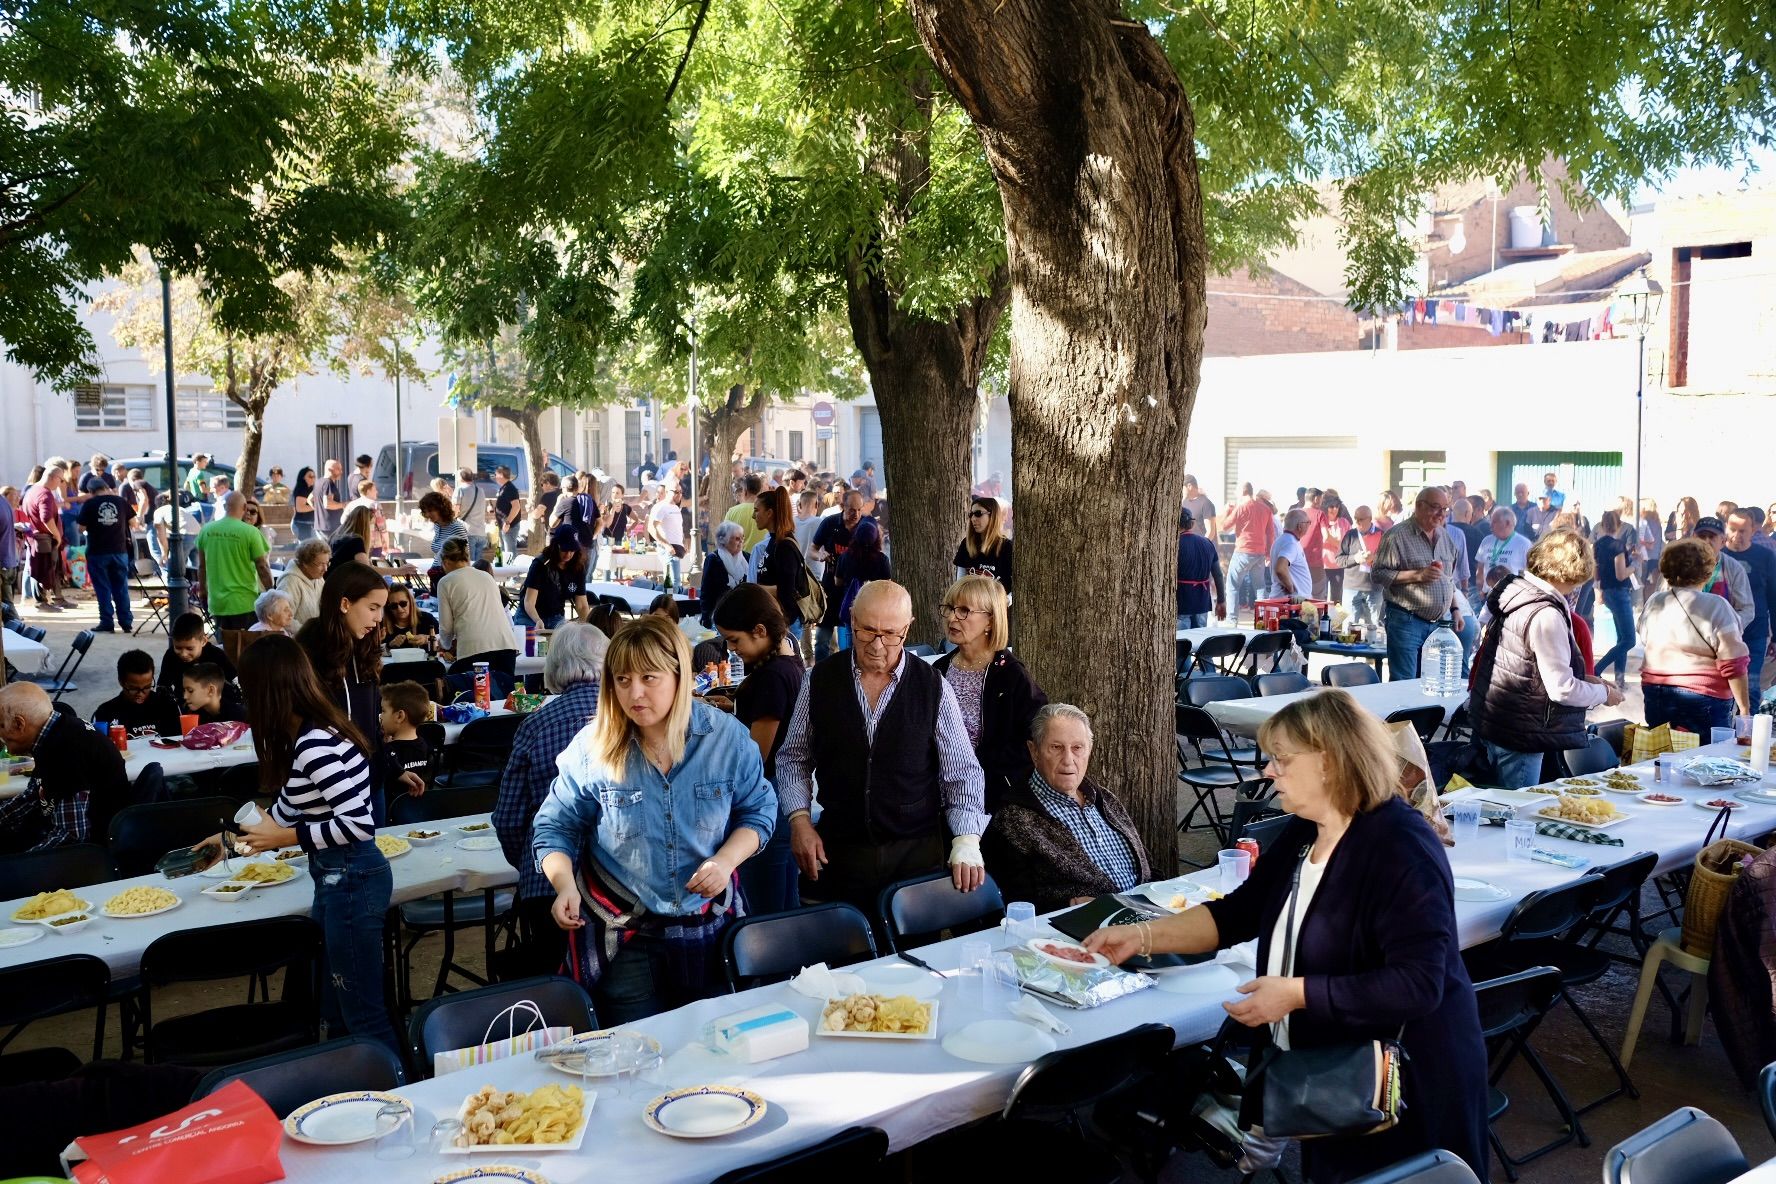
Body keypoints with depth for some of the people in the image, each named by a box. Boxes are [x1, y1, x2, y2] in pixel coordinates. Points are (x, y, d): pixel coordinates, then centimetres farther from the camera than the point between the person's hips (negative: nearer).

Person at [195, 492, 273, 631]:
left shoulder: (206, 530, 1)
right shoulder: (250, 532, -12)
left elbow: (201, 566, 11)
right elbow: (262, 567, -10)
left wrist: (202, 588, 26)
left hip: (216, 602, 5)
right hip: (244, 603, -4)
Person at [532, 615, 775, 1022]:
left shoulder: (728, 738, -8)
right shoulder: (591, 749, -11)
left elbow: (758, 811, 2)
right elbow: (556, 828, -2)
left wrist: (726, 860, -16)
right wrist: (565, 885, -20)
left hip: (709, 928, 2)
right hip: (622, 936, -2)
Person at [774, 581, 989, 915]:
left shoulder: (933, 687, -4)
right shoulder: (820, 680, 0)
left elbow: (962, 772, -3)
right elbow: (793, 757, 8)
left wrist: (966, 841, -14)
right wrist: (799, 818, -4)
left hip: (916, 852, -1)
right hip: (839, 852, 1)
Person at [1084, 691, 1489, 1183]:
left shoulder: (1400, 848, -25)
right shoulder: (1303, 834, 3)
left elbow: (1419, 984, -29)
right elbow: (1237, 913, 8)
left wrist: (1296, 994, -27)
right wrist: (1141, 935, -3)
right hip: (1324, 1074, 8)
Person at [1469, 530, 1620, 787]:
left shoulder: (1514, 590, 4)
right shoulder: (1546, 616, -24)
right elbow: (1562, 689, -21)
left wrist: (1583, 680, 14)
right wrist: (1603, 693, -3)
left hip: (1493, 721, 9)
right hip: (1517, 734, -9)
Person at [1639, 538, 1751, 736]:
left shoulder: (1652, 603, 2)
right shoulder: (1716, 607, -12)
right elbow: (1734, 666, -13)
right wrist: (1744, 708, -6)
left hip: (1655, 695, 5)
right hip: (1703, 699, -5)